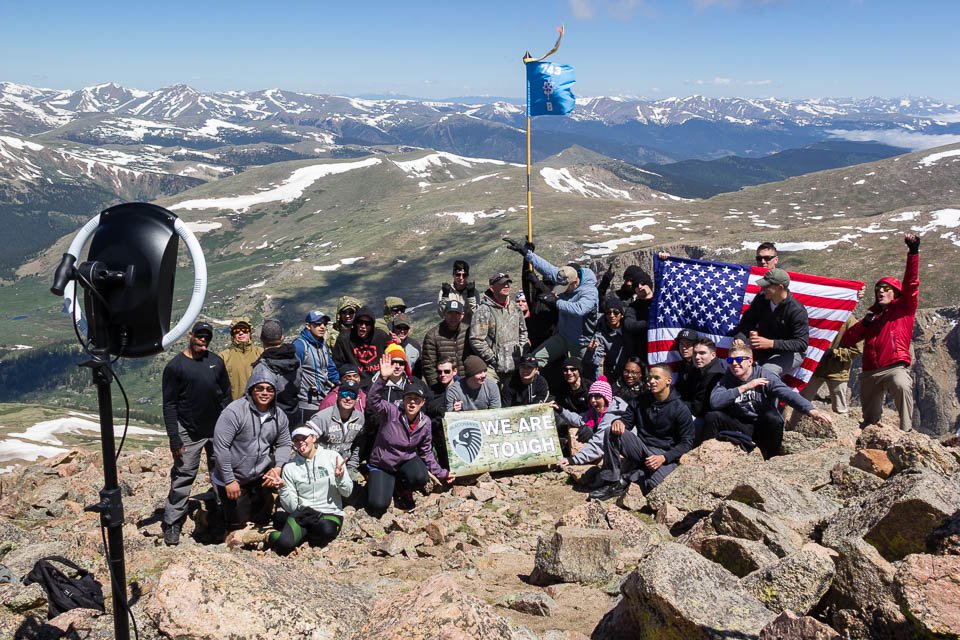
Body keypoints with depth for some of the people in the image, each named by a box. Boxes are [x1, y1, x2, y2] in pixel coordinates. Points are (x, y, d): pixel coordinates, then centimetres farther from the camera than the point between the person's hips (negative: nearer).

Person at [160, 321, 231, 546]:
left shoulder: (216, 361, 4)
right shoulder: (175, 366, -7)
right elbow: (169, 405, -7)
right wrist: (174, 439, -12)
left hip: (217, 429, 4)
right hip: (189, 432, -4)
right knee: (183, 477, -3)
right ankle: (172, 524, 8)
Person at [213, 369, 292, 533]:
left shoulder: (279, 416, -1)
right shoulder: (235, 411, -20)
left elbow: (284, 444, 6)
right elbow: (221, 446, -19)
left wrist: (277, 467, -13)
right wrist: (229, 481, -18)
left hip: (262, 477, 5)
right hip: (235, 480, -5)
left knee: (263, 519, 17)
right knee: (238, 525, 6)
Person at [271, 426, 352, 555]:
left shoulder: (333, 457, 2)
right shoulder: (289, 467, 4)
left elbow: (347, 492, 3)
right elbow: (291, 507, 1)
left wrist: (340, 478, -15)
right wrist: (283, 488, -14)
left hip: (331, 514, 0)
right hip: (302, 514, 0)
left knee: (326, 529, -36)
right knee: (284, 544, -29)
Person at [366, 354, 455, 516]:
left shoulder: (425, 423, -8)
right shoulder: (391, 413, -20)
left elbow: (426, 452, 4)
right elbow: (374, 399, -39)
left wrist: (441, 473, 3)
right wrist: (383, 378, -53)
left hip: (407, 460, 2)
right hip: (381, 464, -2)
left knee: (421, 478, -32)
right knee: (378, 506, -18)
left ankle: (404, 490, 6)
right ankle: (376, 484, 20)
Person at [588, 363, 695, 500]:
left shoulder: (681, 410, -8)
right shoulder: (643, 400, 8)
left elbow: (687, 442, -8)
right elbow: (630, 420, 15)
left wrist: (664, 458, -20)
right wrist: (619, 422, -11)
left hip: (665, 454, -5)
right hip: (641, 449, 5)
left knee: (652, 486, -37)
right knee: (612, 433, -20)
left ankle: (626, 477, -5)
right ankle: (612, 483, -17)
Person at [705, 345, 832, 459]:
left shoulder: (765, 376, -12)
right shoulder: (727, 379, -5)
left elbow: (787, 394, -28)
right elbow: (714, 402, -23)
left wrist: (811, 411, -45)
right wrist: (744, 387, -28)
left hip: (764, 428, -1)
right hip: (740, 428, 1)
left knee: (773, 418, -32)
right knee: (712, 416, -22)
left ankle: (771, 458, -11)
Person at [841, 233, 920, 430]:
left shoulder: (903, 308, 12)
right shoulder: (871, 315, 24)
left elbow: (911, 283, -5)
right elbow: (845, 341, 18)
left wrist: (913, 252, -15)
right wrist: (863, 323, 2)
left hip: (895, 367, -5)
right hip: (870, 372, 6)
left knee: (902, 386, -38)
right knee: (870, 421, 10)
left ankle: (906, 432, -37)